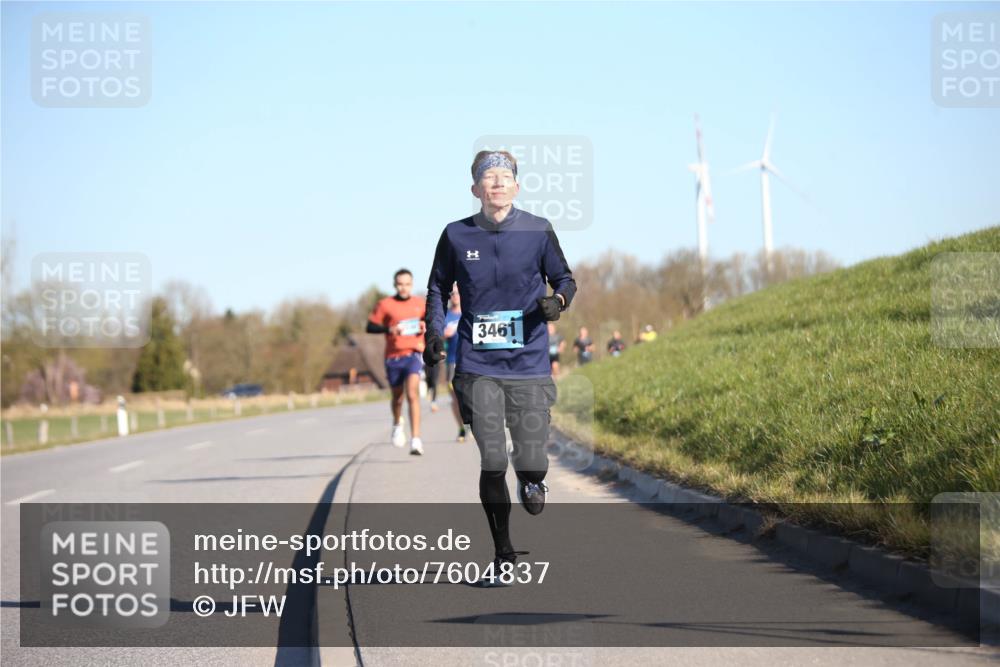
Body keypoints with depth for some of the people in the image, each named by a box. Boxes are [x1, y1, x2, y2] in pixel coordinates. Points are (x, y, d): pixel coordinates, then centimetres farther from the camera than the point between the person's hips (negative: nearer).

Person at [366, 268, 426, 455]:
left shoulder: (421, 304, 6)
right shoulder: (385, 304, -1)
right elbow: (370, 327, 0)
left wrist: (425, 326, -1)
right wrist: (389, 329, -17)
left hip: (414, 354, -1)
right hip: (393, 357, 1)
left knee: (412, 394, -19)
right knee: (397, 397, 15)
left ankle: (415, 440, -24)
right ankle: (397, 425, 49)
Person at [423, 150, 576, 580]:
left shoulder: (538, 231, 1)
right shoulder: (456, 236, 3)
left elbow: (563, 278, 11)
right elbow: (438, 288, 17)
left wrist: (559, 299, -11)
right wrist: (434, 333, 3)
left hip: (529, 366, 0)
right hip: (478, 367, 0)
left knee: (530, 464, -4)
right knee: (492, 462, -7)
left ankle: (531, 480, 35)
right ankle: (503, 553, 10)